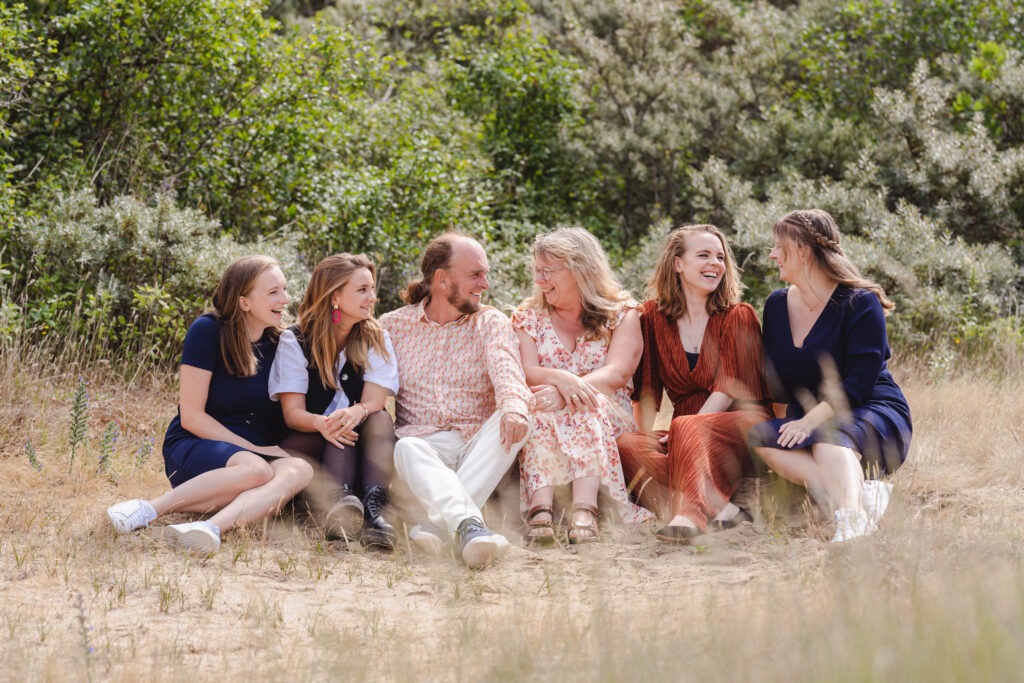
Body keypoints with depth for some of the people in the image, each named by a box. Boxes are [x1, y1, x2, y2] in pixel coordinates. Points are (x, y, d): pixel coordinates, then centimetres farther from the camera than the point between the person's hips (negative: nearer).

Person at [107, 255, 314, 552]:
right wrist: (253, 449, -15)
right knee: (255, 469, -38)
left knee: (300, 470, -31)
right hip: (195, 449, -4)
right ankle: (151, 508, -33)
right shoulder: (208, 331, -8)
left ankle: (214, 525, -52)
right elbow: (192, 417, -11)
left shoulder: (279, 343, 6)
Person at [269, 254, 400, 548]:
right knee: (341, 432, -33)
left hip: (360, 445, 2)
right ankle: (337, 503, -62)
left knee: (380, 419, -29)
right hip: (307, 444, -2)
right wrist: (322, 423, -34)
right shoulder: (294, 341, -1)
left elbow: (374, 402, -9)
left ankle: (374, 507, -53)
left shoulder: (376, 339, 5)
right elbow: (292, 412, -10)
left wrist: (356, 412, -35)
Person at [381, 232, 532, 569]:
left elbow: (506, 369, -9)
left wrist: (514, 405, -33)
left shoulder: (491, 323, 12)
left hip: (477, 446, 1)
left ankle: (435, 525, -42)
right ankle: (468, 527, -61)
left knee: (514, 421, -30)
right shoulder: (392, 325, 14)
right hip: (424, 443, -1)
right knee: (408, 448, -35)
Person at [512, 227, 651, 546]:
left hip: (606, 417, -1)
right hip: (542, 423, 1)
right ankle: (541, 508, -52)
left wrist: (562, 395, -29)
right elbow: (525, 373, -5)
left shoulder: (622, 313, 6)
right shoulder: (529, 316, 12)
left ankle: (585, 510, -52)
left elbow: (617, 373, -12)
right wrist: (560, 379, -30)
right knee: (542, 406, -33)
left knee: (589, 403, -35)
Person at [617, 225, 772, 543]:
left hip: (741, 428, -3)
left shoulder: (738, 317, 3)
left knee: (685, 428, -35)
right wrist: (646, 435, -10)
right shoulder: (653, 317, 11)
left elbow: (728, 387, -8)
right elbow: (647, 386, 7)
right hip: (684, 443, 4)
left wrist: (686, 429, -20)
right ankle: (720, 510, -37)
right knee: (626, 445, -27)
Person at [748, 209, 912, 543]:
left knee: (830, 438, -40)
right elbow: (774, 378, 13)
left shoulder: (860, 304, -8)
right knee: (761, 438, -28)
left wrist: (811, 420, -29)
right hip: (807, 422, 6)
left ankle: (850, 521, -66)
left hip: (875, 417, -6)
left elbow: (858, 383, -17)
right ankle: (862, 495, -41)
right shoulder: (777, 305, 13)